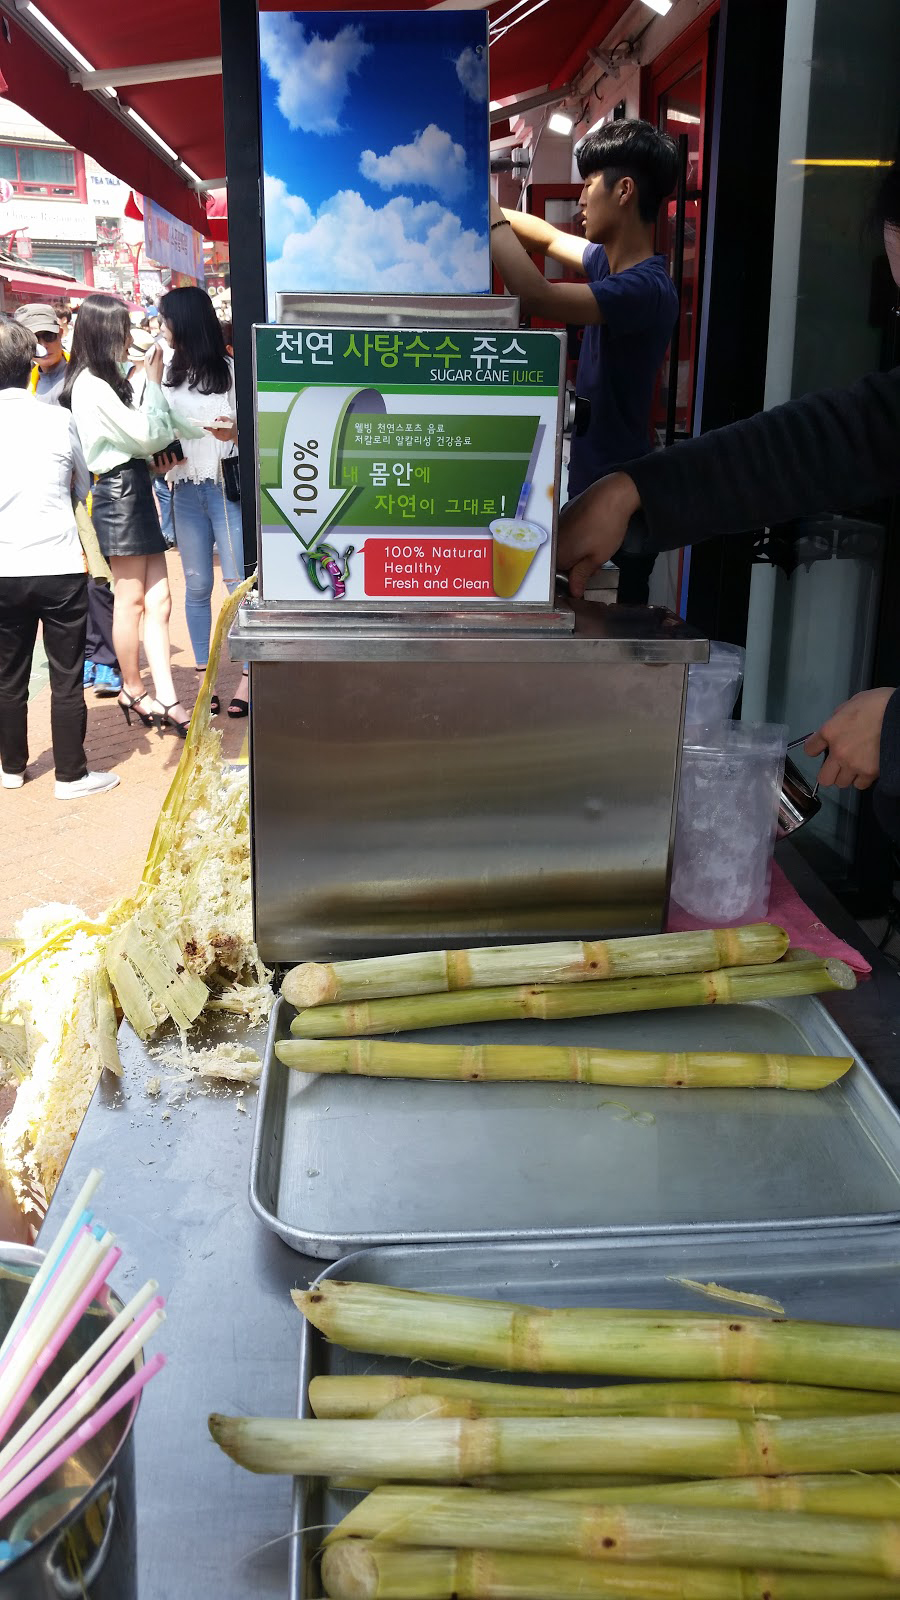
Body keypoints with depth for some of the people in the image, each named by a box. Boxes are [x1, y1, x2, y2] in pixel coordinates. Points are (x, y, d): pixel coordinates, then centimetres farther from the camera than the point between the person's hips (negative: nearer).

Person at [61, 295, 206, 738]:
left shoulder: (103, 382, 16)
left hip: (135, 489, 9)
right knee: (132, 599, 1)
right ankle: (134, 691, 15)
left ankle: (166, 699, 1)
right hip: (119, 491, -9)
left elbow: (142, 435, 16)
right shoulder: (92, 386, -13)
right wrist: (154, 383, -4)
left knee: (157, 600, 3)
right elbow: (145, 436, -13)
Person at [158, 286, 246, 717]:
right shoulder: (168, 375, 11)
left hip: (227, 487, -5)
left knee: (239, 583, -4)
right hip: (185, 491, 5)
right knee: (197, 585, 8)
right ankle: (203, 676, 15)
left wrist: (235, 432, -22)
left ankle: (248, 676, 2)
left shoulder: (230, 371, -3)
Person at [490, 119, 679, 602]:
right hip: (588, 480, 9)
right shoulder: (611, 261, 6)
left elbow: (537, 295, -32)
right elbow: (551, 238, 25)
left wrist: (487, 210, -19)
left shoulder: (645, 287, -23)